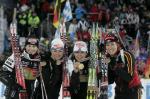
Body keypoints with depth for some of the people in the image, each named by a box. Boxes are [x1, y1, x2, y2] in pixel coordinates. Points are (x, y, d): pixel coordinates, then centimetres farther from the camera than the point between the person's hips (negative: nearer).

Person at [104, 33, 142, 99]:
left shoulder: (127, 56, -17)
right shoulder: (109, 59, 1)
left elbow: (129, 78, -26)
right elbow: (110, 81, 1)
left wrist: (116, 67, -32)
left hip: (132, 91, -6)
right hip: (119, 92, 6)